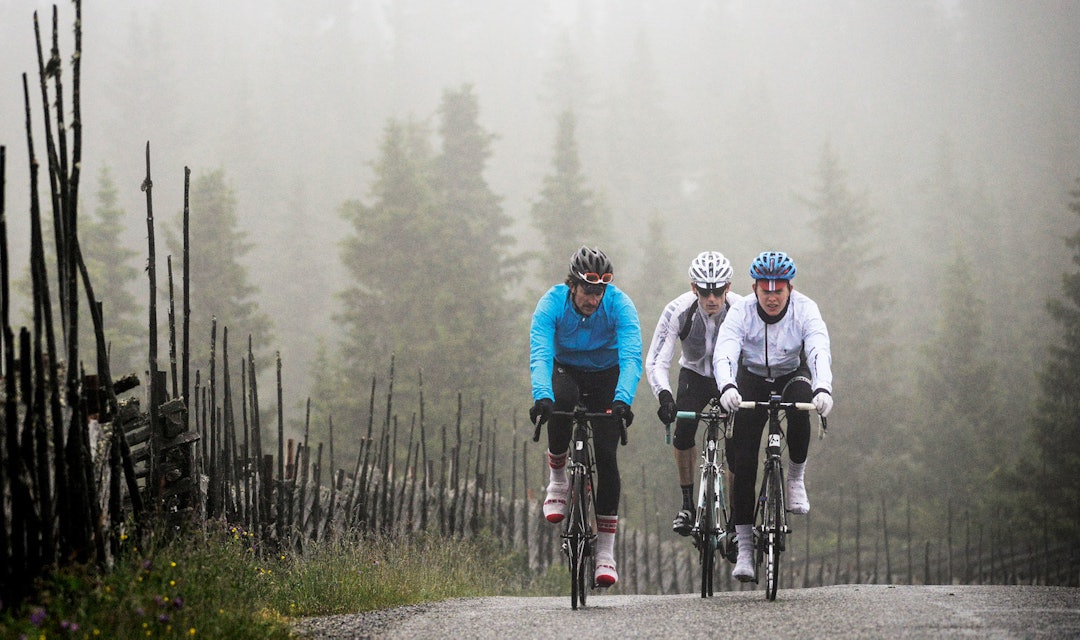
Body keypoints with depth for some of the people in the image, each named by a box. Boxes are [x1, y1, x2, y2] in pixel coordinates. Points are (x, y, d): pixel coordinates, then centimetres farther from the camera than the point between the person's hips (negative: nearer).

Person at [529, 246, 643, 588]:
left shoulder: (620, 304, -27)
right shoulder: (552, 303, -26)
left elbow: (631, 358, -37)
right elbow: (539, 355, -37)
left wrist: (622, 399, -55)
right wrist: (541, 396, -56)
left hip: (606, 376, 0)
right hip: (566, 370, 0)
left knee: (606, 455, -12)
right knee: (560, 404, -36)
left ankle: (606, 552, -4)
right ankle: (557, 480, -12)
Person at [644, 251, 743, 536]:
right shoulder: (678, 311, -28)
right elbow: (655, 362, -29)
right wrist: (664, 395, -48)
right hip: (694, 374, 1)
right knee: (683, 433, -22)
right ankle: (688, 504, -3)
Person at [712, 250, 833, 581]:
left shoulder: (805, 310, -25)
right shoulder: (741, 312, -24)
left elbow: (820, 353, -39)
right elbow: (724, 353, -38)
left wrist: (823, 389, -59)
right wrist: (727, 388, -59)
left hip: (792, 376, 0)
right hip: (752, 380, 0)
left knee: (800, 409, -37)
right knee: (743, 460, -11)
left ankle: (796, 479, -12)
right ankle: (744, 547, -5)